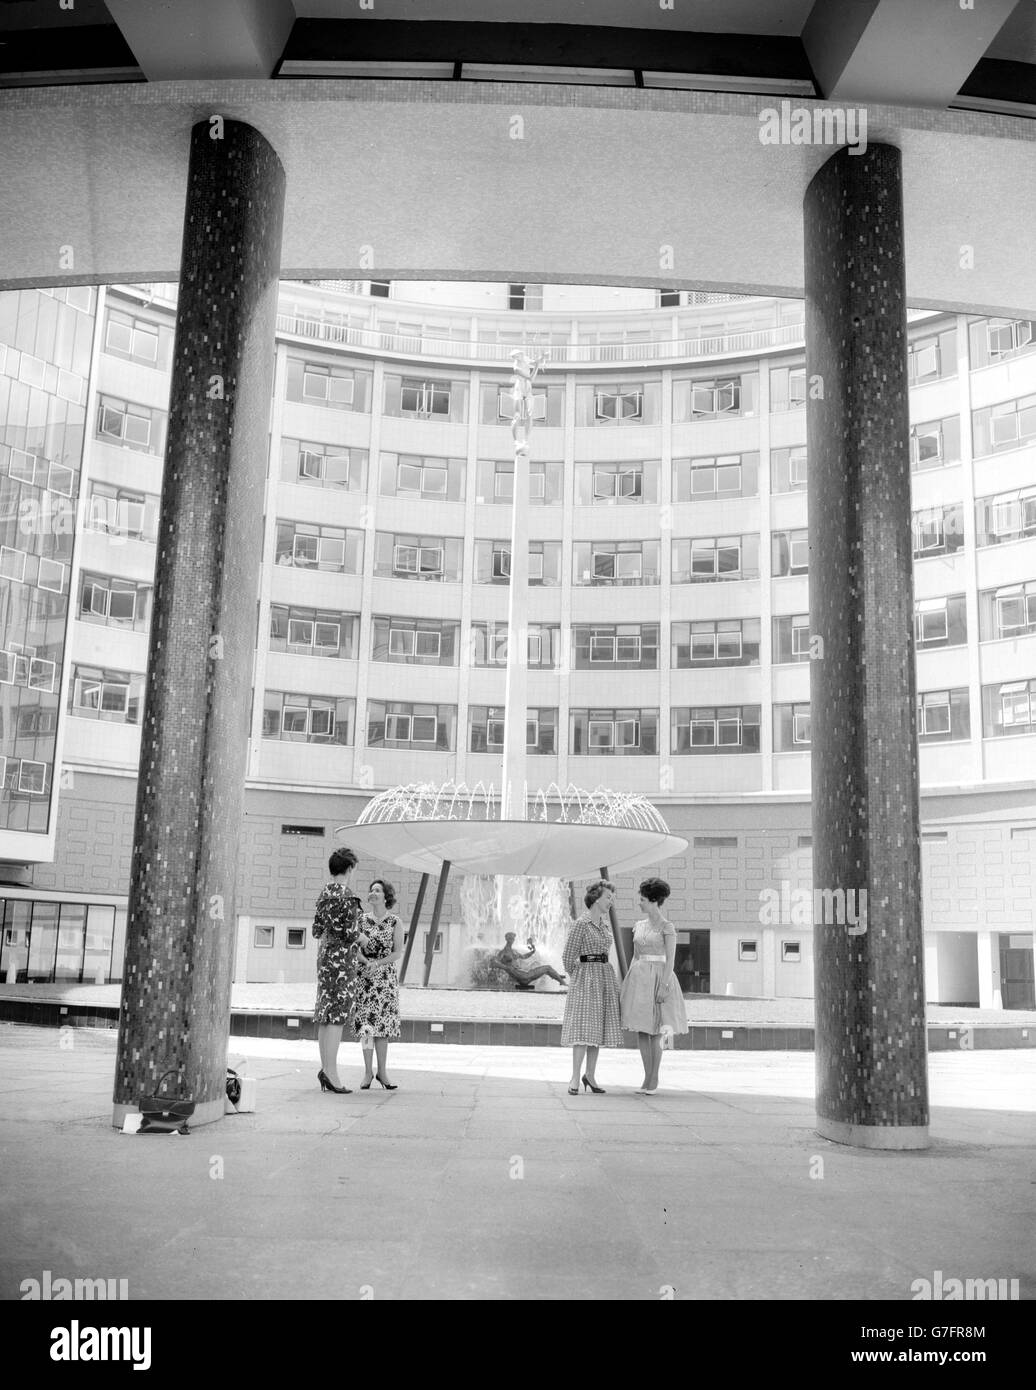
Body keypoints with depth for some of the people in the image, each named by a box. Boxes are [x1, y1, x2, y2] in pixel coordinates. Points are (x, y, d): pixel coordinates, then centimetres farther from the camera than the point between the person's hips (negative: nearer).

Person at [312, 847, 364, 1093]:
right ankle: (331, 1073, -7)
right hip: (342, 957, -9)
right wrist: (361, 937, 2)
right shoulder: (348, 896, -15)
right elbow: (350, 934, -17)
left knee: (325, 1016, 11)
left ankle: (326, 1068, 17)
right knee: (337, 1016, -7)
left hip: (325, 955, 9)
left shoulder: (324, 892, 11)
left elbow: (317, 930, 14)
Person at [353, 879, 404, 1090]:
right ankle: (368, 1071, 5)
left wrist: (378, 963, -18)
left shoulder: (395, 922, 0)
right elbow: (356, 948, 1)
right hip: (364, 976, 1)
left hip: (386, 977, -1)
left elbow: (398, 952, -5)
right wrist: (366, 962, -17)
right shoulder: (362, 920, 6)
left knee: (382, 1023, 0)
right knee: (366, 1022, -3)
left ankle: (382, 1071, 9)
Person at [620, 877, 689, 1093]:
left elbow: (670, 959, -12)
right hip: (639, 978, 7)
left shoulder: (666, 926, -7)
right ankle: (648, 1079, 15)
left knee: (655, 1034, -2)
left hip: (658, 979, -7)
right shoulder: (639, 925, 13)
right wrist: (628, 984, 13)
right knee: (641, 1031, 6)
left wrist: (664, 986, -19)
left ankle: (653, 1081, 7)